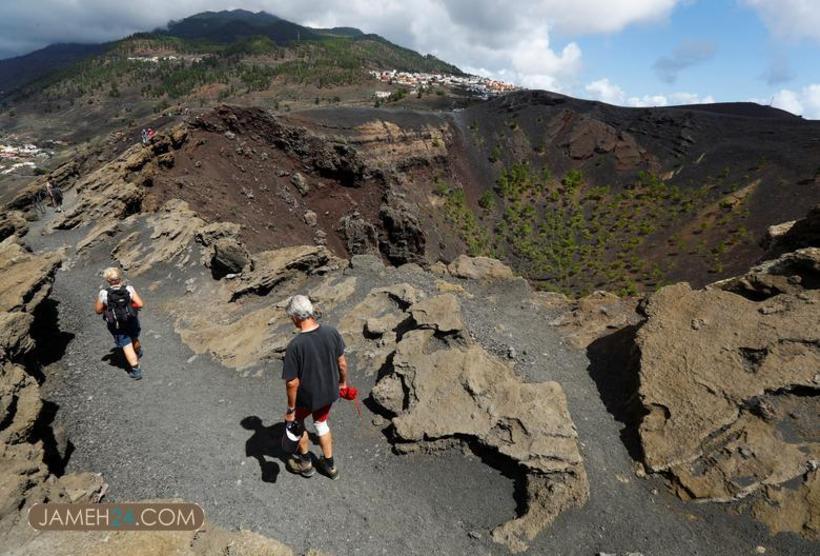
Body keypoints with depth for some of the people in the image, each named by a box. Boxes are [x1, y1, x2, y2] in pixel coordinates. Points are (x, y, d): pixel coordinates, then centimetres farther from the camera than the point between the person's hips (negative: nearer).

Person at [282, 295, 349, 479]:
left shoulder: (295, 345, -31)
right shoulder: (331, 332, -17)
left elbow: (292, 383, -23)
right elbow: (342, 363, -4)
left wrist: (290, 409, -9)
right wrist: (343, 382, 14)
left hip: (307, 397, -4)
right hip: (329, 392, 4)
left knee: (297, 422, 28)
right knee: (321, 423, 29)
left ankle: (305, 462, 45)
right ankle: (329, 465, 43)